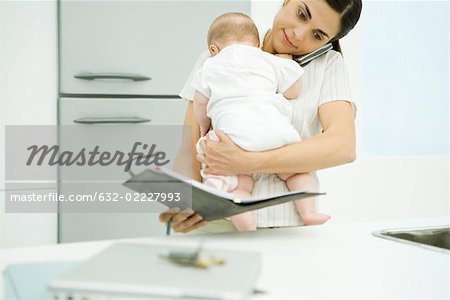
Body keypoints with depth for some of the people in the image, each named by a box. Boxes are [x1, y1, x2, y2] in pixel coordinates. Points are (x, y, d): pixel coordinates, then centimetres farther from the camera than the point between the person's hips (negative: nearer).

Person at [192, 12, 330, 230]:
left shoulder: (209, 67, 23)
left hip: (234, 135, -1)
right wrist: (285, 63, 37)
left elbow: (200, 103, 21)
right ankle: (308, 211, 0)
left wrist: (204, 127, 39)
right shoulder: (271, 61, 22)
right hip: (275, 129, 1)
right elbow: (293, 92, 23)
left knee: (238, 185, -3)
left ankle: (247, 229, -28)